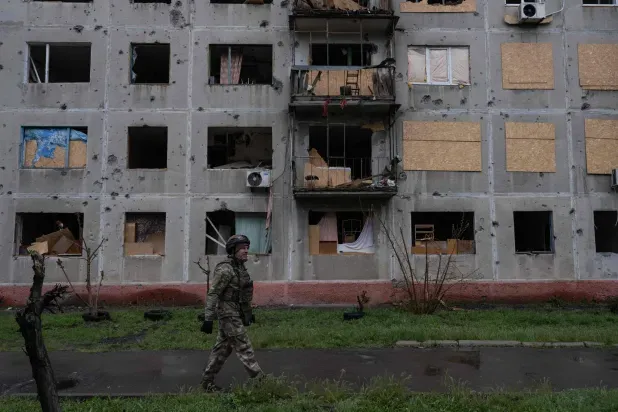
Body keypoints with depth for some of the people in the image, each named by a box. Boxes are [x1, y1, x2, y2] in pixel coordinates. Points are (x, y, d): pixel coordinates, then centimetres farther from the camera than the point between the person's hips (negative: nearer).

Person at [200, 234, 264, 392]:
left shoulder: (240, 268, 11)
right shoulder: (225, 269, -18)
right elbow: (213, 294, -20)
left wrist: (249, 312, 25)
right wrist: (208, 318, -23)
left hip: (237, 313, 9)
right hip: (229, 314, -9)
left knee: (223, 348, 14)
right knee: (244, 348, -4)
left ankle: (207, 381, 23)